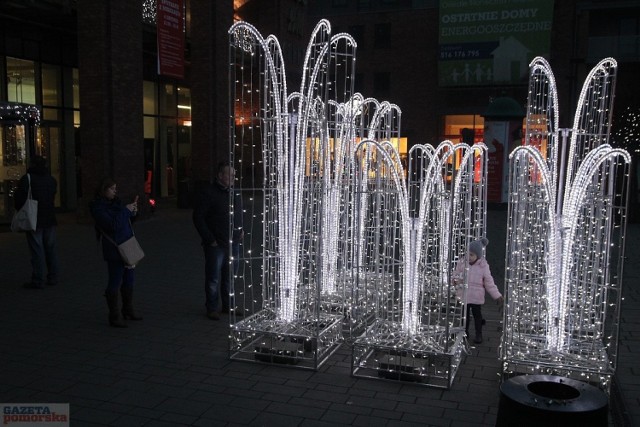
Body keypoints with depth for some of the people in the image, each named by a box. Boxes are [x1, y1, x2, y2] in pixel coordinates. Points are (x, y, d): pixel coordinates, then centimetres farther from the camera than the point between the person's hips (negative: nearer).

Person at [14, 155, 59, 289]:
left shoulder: (27, 178, -9)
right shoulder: (52, 179, 9)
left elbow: (19, 198, -9)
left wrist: (21, 210, 6)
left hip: (34, 220, -5)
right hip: (50, 219, 5)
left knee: (37, 250, -4)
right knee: (50, 248, 12)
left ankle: (38, 280, -2)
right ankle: (52, 277, 16)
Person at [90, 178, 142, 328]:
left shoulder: (115, 202, 11)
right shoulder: (98, 207, -12)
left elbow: (126, 219, 23)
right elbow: (112, 224, -24)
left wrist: (133, 210, 4)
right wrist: (126, 210, -20)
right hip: (114, 250, -8)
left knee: (129, 279, 16)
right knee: (115, 282, -2)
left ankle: (128, 310, 31)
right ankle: (114, 316, 8)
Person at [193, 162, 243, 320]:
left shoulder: (234, 193, 10)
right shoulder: (209, 193, -10)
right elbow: (198, 217, -12)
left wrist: (240, 230, 12)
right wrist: (210, 239, -14)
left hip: (233, 243, 6)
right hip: (216, 244, -6)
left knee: (229, 276, 14)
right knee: (213, 278, 3)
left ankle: (229, 305, 26)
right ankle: (212, 308, 14)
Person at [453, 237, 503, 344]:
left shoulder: (483, 267, -9)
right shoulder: (462, 263, -6)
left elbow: (489, 283, -2)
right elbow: (455, 275, 6)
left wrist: (497, 296, -5)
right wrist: (457, 281, -18)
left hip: (476, 297, -2)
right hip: (463, 296, 2)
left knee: (477, 315, 10)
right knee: (465, 315, 13)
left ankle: (479, 335, 24)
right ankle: (465, 332, 29)